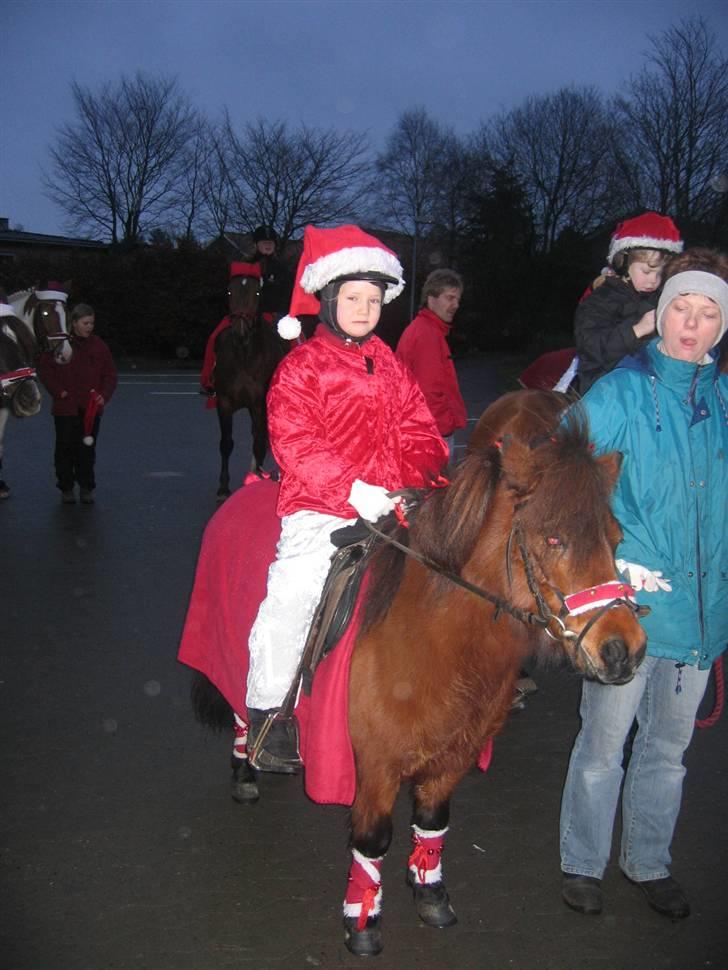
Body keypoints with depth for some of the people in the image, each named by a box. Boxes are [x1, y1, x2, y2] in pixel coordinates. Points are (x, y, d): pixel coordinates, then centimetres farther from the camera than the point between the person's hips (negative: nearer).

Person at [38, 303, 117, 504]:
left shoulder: (98, 345, 3)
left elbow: (110, 373, 7)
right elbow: (44, 368, 3)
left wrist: (104, 395, -7)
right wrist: (58, 390, -7)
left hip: (91, 408, 2)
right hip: (66, 407, -1)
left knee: (87, 449, 7)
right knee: (65, 449, 6)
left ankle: (86, 488, 17)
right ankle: (66, 488, 16)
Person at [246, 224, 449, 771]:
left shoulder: (390, 367, 17)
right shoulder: (300, 368, 3)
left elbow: (421, 437, 14)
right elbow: (295, 446, -9)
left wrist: (408, 485, -7)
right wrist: (353, 489, -20)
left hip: (388, 506, 5)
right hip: (319, 510, -4)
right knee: (290, 600, -21)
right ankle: (266, 716, -1)